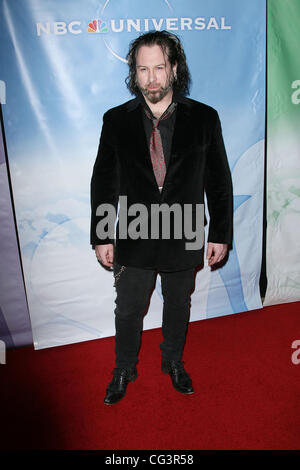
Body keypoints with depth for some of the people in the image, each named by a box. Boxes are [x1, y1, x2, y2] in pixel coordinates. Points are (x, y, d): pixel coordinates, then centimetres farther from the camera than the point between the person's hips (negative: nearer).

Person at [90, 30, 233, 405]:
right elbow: (103, 182, 0)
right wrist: (100, 238, -1)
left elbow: (219, 181, -1)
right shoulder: (116, 120, -5)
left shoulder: (204, 118, -6)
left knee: (178, 306, 20)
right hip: (133, 240, 0)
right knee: (128, 310, 15)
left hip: (184, 240, 0)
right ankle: (124, 369, 43)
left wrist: (220, 234, -2)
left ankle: (173, 361, 48)